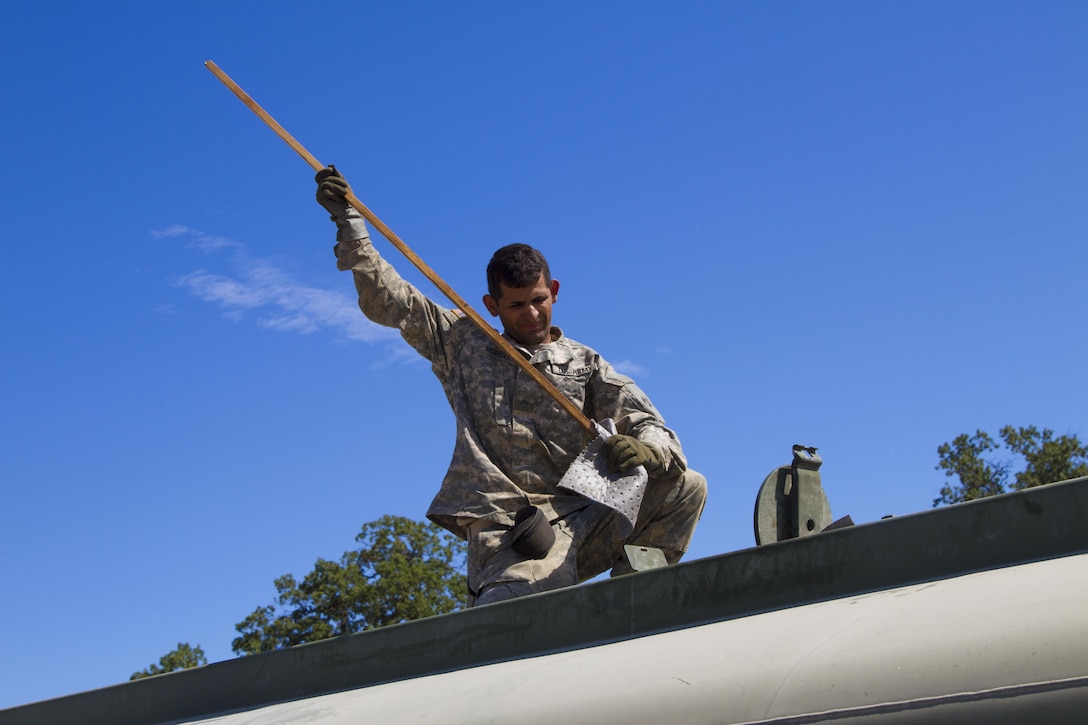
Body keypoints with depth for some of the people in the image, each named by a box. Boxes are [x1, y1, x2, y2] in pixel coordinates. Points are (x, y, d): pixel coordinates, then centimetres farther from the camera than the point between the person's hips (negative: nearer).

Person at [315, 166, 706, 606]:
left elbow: (653, 429, 8)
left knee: (686, 487, -17)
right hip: (506, 527, -3)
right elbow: (385, 299, 19)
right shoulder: (463, 343, 20)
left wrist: (645, 450, -18)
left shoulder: (585, 364, 18)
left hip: (579, 518, 3)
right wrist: (349, 220, 11)